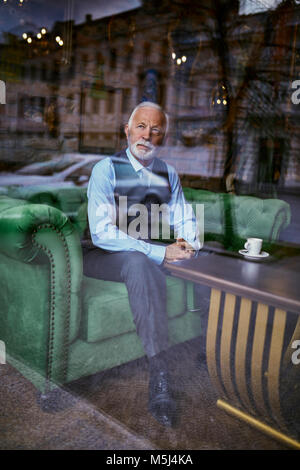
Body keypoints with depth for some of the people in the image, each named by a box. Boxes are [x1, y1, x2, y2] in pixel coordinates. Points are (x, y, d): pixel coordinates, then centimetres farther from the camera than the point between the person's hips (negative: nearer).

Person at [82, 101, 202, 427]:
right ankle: (159, 375, -38)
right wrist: (161, 253, -31)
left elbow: (186, 220, 11)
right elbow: (102, 232, -24)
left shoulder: (168, 174, 7)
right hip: (103, 255, -5)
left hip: (149, 252, 6)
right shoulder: (106, 169, -13)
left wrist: (186, 243, -15)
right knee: (139, 262, -38)